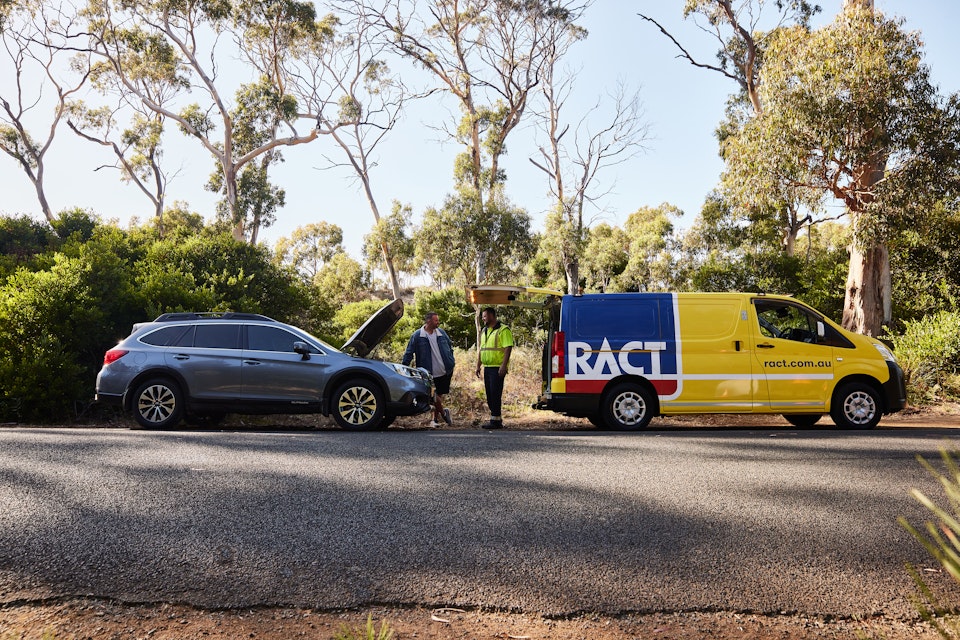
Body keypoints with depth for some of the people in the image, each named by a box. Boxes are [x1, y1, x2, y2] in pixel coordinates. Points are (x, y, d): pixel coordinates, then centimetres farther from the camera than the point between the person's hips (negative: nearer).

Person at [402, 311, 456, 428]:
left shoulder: (441, 333, 4)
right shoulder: (417, 335, -9)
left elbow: (450, 345, 19)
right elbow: (409, 353, -6)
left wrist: (451, 361, 14)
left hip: (445, 371, 4)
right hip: (430, 374, -4)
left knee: (439, 396, 11)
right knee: (435, 397, -2)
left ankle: (435, 419, 23)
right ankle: (443, 413, 22)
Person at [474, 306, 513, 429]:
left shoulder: (503, 330, -9)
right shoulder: (484, 331, 18)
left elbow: (508, 348, -15)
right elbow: (480, 349, 23)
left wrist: (503, 366, -22)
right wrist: (478, 365, 17)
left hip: (497, 368, -9)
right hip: (487, 367, 9)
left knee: (495, 394, -9)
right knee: (489, 395, 10)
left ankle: (495, 420, -6)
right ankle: (497, 419, 19)